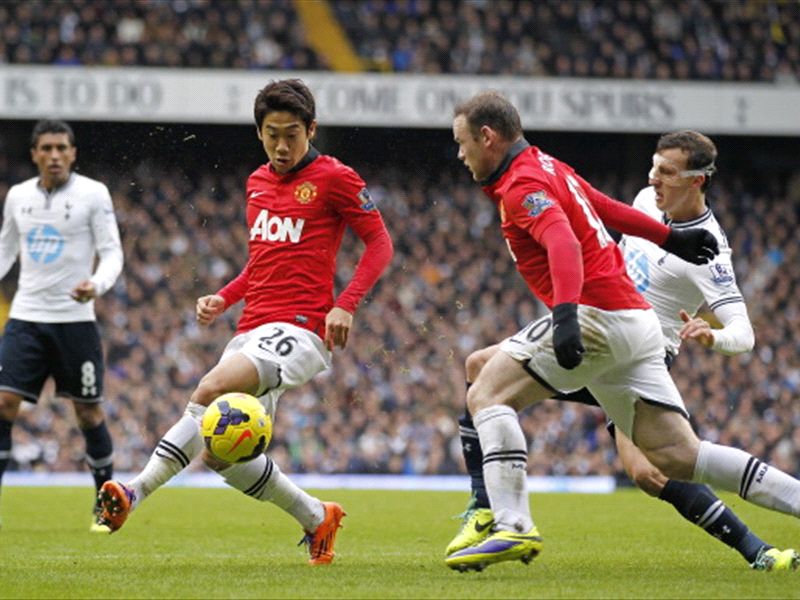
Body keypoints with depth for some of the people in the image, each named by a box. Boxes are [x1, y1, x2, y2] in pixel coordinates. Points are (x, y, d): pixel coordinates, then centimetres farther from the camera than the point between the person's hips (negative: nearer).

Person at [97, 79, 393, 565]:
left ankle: (137, 490, -36)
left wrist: (346, 305, -13)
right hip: (253, 330, 8)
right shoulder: (257, 183, 19)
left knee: (212, 388, -32)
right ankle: (316, 519, 22)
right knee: (222, 455, 3)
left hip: (300, 330, -8)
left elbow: (380, 243, -1)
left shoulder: (334, 178, -2)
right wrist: (224, 299, 12)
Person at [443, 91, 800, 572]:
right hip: (637, 322, 10)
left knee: (488, 393, -8)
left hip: (597, 314, -10)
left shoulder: (523, 186, -9)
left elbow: (564, 245, -26)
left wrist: (565, 313, -40)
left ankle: (514, 527, -19)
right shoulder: (549, 168, 20)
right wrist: (670, 238, 42)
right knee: (679, 457, 5)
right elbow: (610, 210, 31)